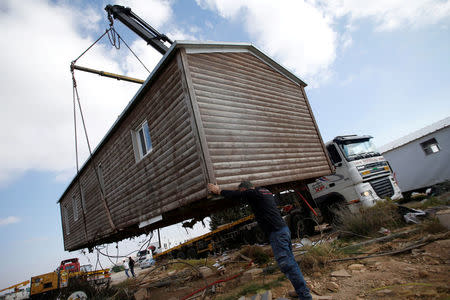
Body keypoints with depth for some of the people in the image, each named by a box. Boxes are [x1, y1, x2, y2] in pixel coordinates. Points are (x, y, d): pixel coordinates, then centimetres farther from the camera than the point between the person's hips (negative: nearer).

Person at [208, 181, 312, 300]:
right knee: (290, 261, 17)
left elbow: (233, 195, -2)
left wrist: (218, 190, 14)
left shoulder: (252, 193, -11)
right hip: (284, 228, 10)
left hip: (276, 233, -10)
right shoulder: (266, 191, 16)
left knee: (287, 264, -4)